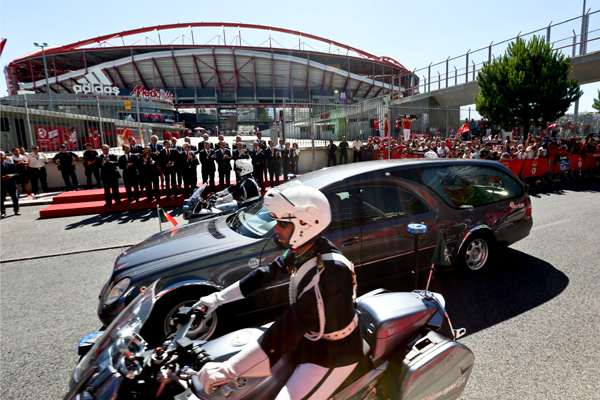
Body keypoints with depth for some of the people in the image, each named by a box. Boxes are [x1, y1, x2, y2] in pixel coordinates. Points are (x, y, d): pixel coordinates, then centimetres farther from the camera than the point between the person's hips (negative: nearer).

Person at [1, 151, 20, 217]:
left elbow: (17, 173, 2)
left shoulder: (11, 164, 5)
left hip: (11, 184, 0)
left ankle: (16, 210, 20)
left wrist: (12, 175, -18)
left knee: (15, 198, 6)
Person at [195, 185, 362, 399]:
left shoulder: (330, 270, -34)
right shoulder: (303, 249, -8)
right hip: (306, 337, 7)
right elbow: (265, 275, 3)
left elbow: (292, 325, -37)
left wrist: (229, 369, -34)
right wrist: (217, 298, 6)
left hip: (332, 354, -7)